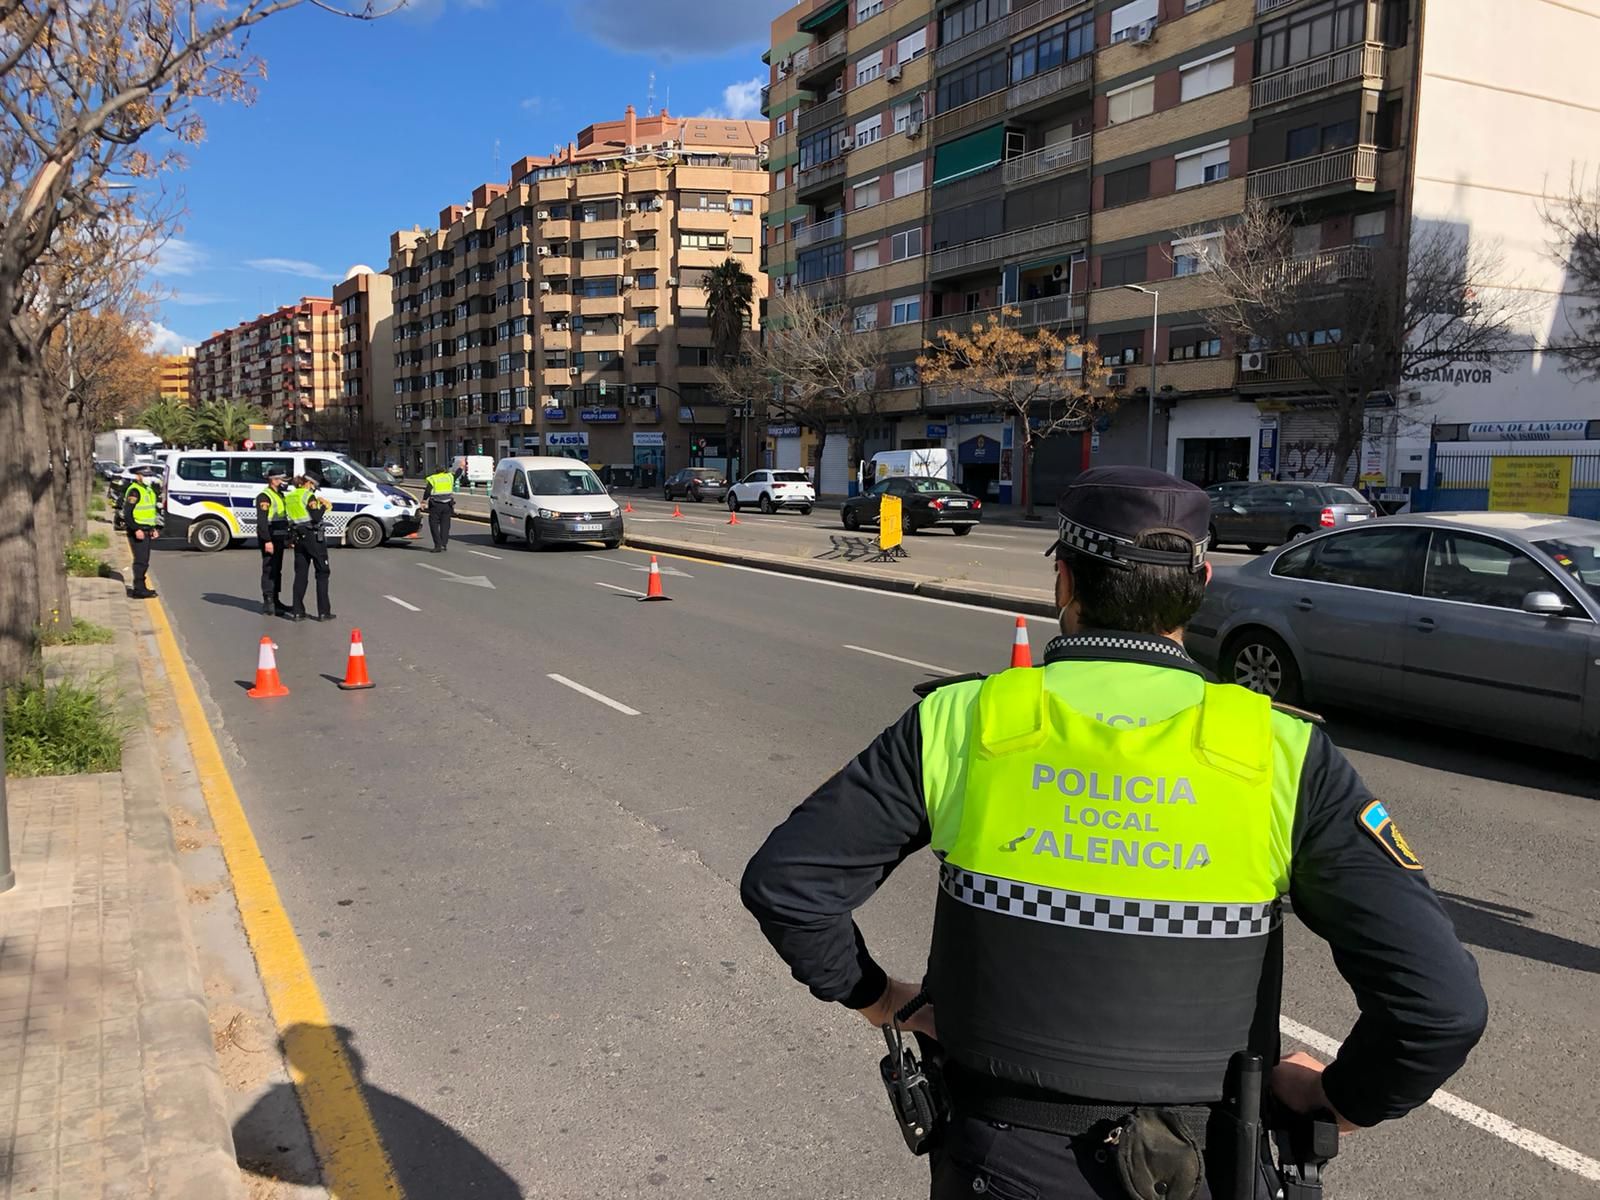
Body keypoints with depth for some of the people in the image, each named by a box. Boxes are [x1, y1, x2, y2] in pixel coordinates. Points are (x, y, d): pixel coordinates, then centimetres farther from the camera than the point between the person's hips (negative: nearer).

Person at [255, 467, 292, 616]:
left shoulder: (280, 495, 17)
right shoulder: (265, 496, -13)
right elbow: (261, 521, -20)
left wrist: (288, 538, 22)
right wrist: (267, 541, -25)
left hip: (279, 539, 10)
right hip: (270, 539, -10)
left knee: (277, 570, 14)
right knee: (269, 570, -9)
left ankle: (276, 600, 23)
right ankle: (268, 605, -8)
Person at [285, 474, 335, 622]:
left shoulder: (288, 496, 10)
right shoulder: (308, 496, -12)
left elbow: (299, 512, 14)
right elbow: (317, 517, -18)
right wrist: (323, 506, -1)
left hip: (297, 537, 6)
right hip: (313, 536, -6)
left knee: (300, 574, 10)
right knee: (322, 573, 2)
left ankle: (297, 611, 7)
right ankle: (323, 612, 0)